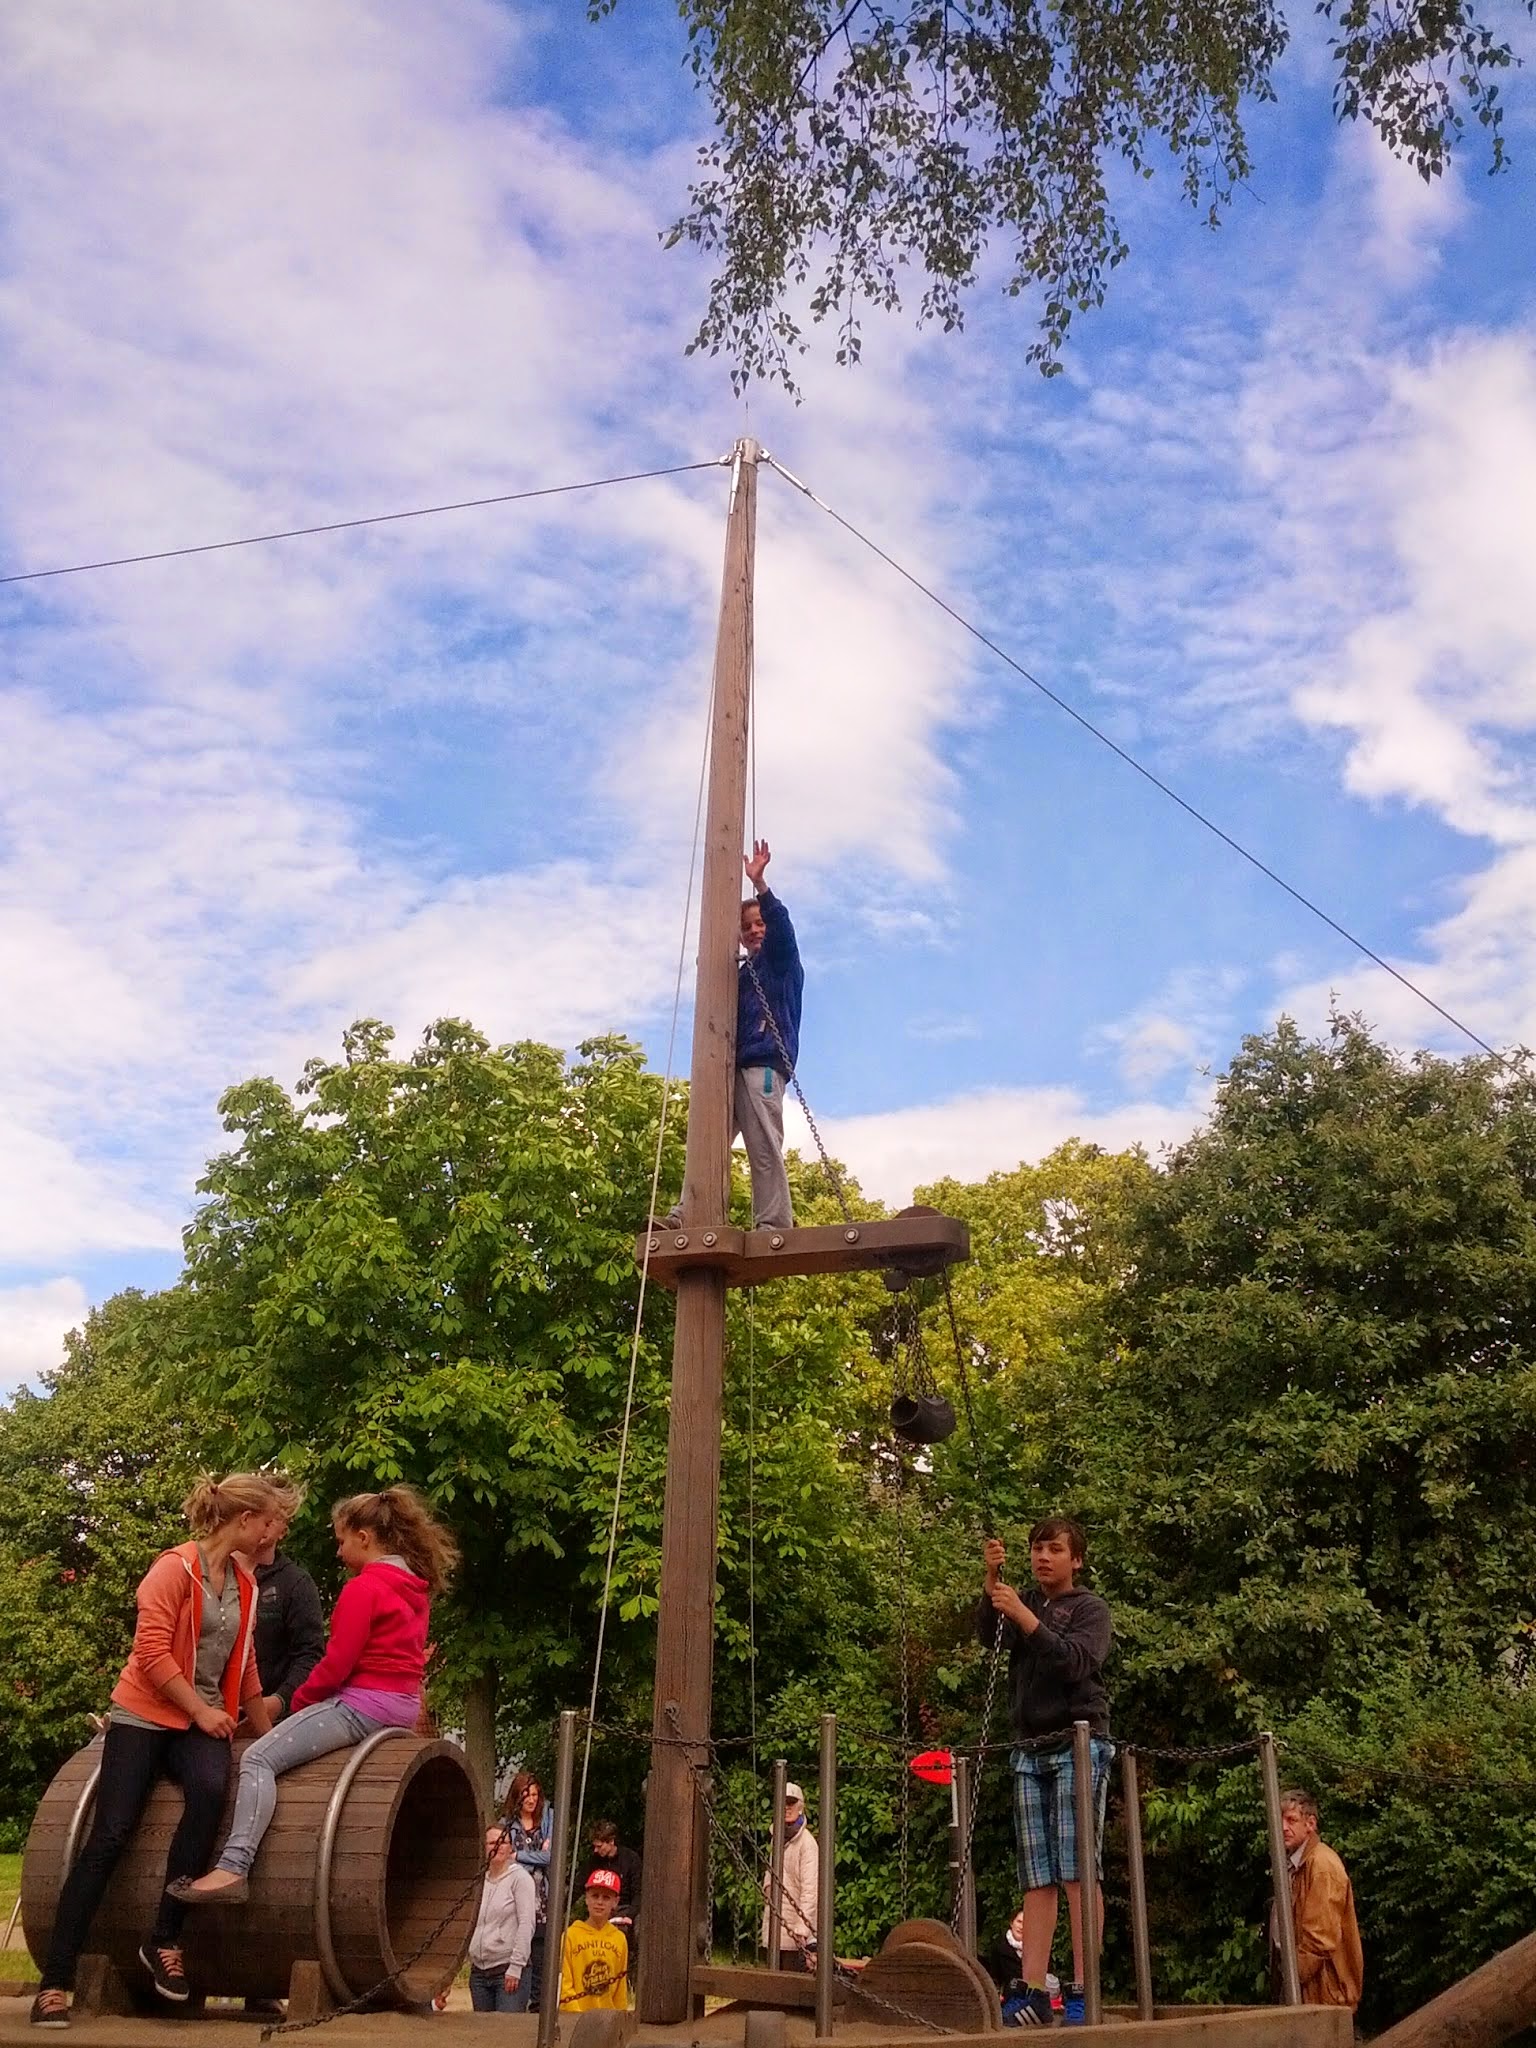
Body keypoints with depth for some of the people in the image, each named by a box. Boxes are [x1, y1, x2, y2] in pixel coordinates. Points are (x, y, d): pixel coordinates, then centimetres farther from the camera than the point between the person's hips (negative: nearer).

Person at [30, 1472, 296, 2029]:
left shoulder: (245, 1583, 10)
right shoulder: (176, 1567, -11)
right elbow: (152, 1650, -17)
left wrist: (267, 1735, 19)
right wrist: (202, 1709, -15)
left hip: (203, 1723, 4)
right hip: (144, 1717, -4)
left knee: (210, 1792, -28)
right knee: (109, 1837, -13)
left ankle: (164, 1939, -19)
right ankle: (55, 1979, -2)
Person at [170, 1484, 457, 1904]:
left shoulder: (363, 1588, -14)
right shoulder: (416, 1587, 12)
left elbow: (337, 1663, -16)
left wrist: (299, 1700, 2)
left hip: (362, 1704, -10)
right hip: (404, 1704, 10)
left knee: (259, 1759, -11)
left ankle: (233, 1868, -24)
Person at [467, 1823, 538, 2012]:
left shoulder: (519, 1878, -5)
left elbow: (526, 1924, -10)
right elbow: (475, 1925, 18)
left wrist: (515, 1967, -15)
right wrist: (472, 1961, 12)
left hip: (508, 1970, -6)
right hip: (479, 1971, 6)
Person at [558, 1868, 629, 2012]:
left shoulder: (620, 1939, 6)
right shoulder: (570, 1935, -3)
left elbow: (621, 1988, 12)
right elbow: (563, 1983, -4)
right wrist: (577, 2016, -11)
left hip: (608, 2017, 3)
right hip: (574, 2016, -2)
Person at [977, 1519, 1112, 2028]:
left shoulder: (1089, 1608, 2)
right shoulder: (1025, 1601, 15)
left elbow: (1074, 1662, -15)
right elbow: (988, 1634, -3)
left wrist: (1024, 1616, -22)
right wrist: (991, 1582, -18)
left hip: (1079, 1746, -4)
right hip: (1031, 1752, 4)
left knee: (1077, 1870, -9)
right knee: (1036, 1878, 2)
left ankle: (1081, 1991, -8)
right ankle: (1033, 1993, 0)